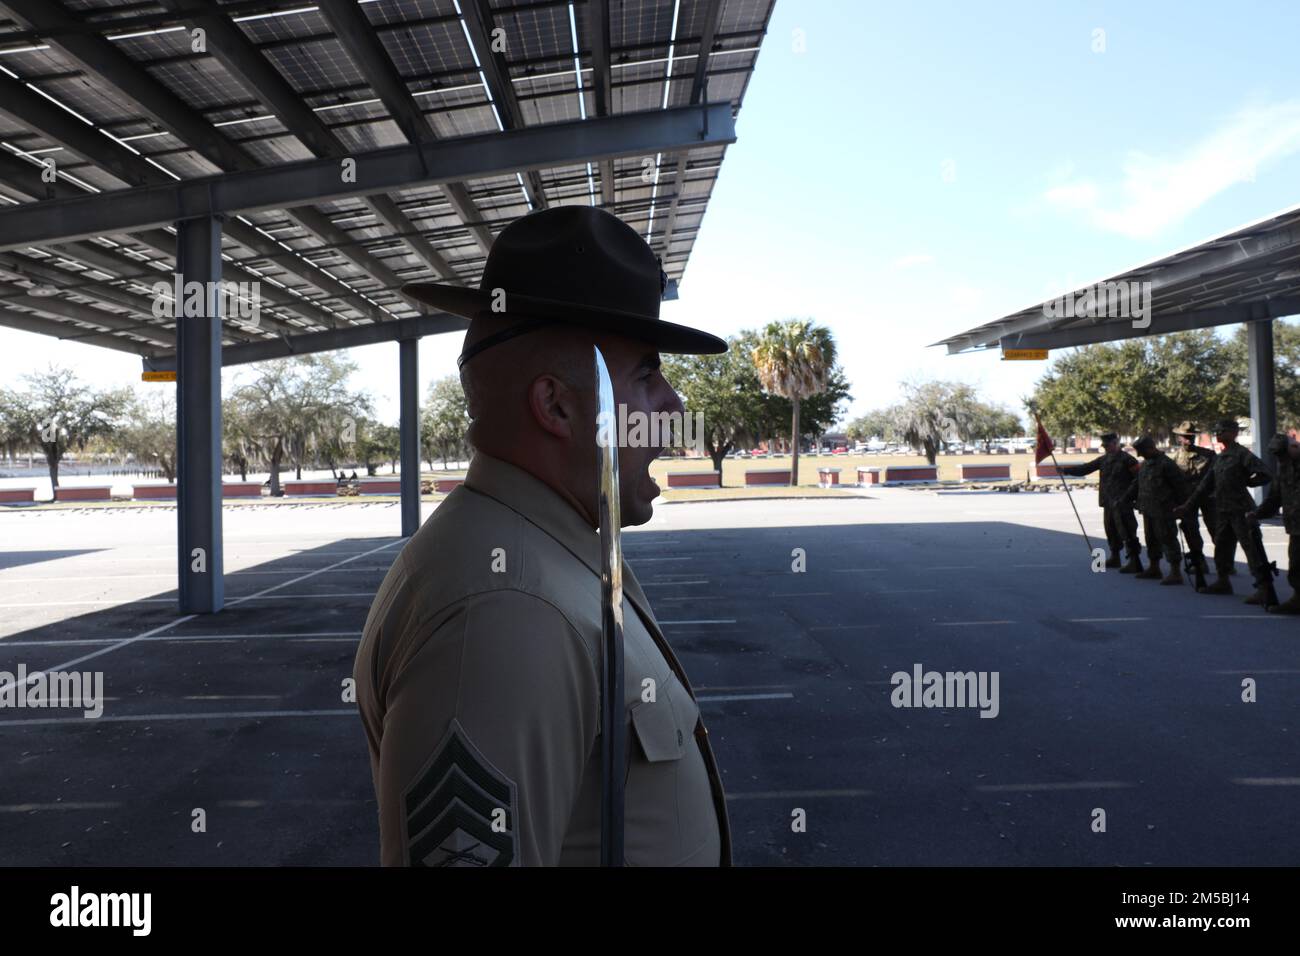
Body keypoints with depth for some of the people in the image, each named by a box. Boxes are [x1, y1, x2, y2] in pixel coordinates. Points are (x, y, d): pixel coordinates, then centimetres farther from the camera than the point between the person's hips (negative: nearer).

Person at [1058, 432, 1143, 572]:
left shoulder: (1126, 459, -11)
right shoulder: (1104, 459, 11)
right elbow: (1085, 468, 11)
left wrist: (1129, 496, -17)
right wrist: (1066, 470, 0)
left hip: (1122, 503, -8)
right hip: (1108, 503, 8)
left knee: (1127, 532, -10)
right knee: (1111, 529, 18)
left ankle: (1135, 562, -8)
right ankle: (1114, 558, 32)